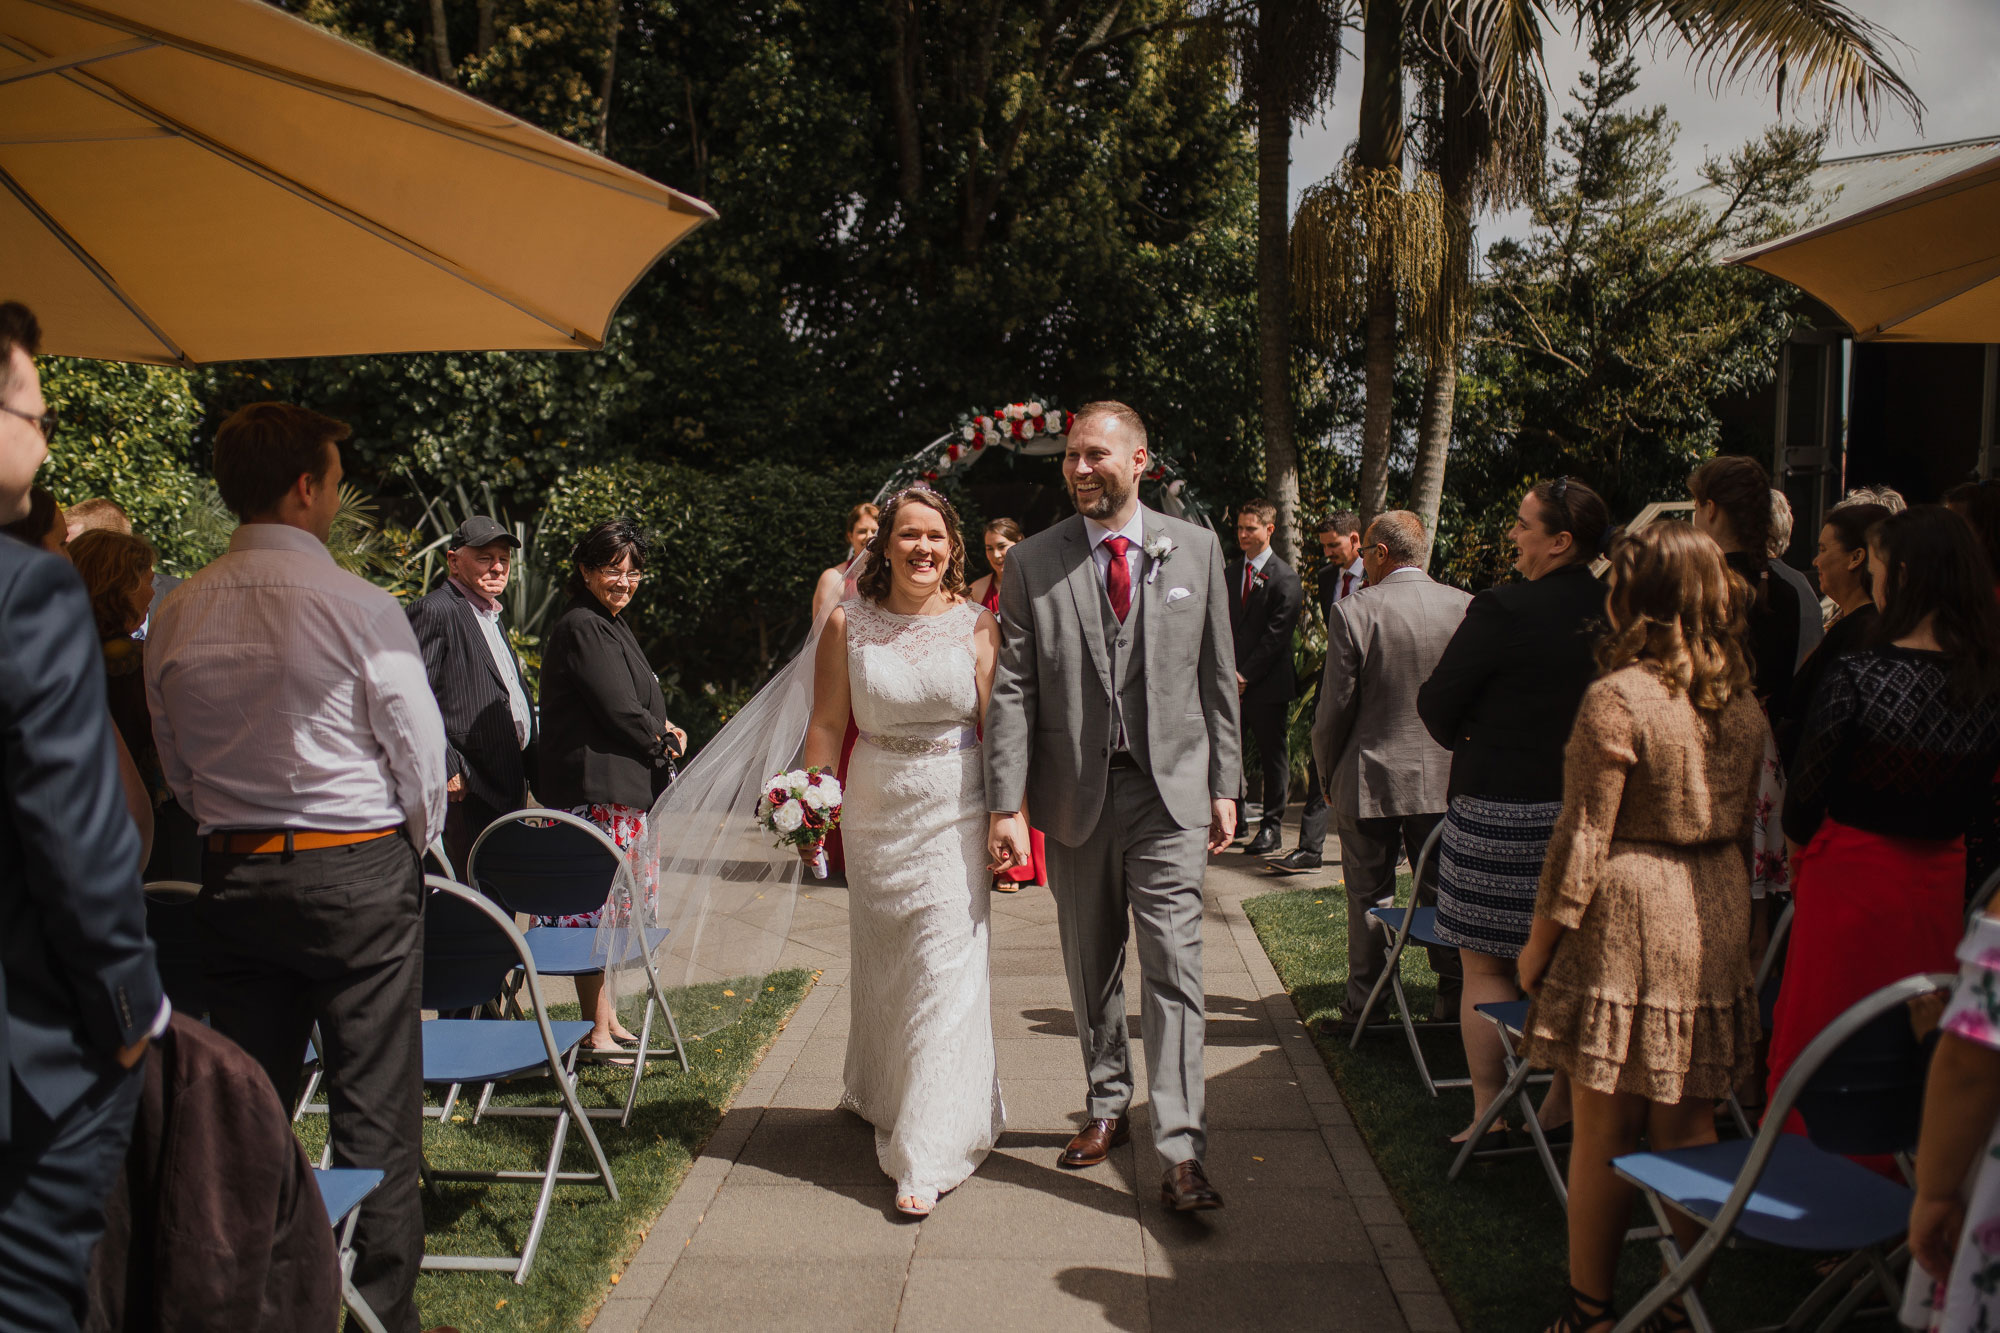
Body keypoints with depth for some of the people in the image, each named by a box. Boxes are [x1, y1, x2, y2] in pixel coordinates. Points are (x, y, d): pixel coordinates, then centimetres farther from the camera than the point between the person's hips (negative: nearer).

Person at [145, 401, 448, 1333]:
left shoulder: (177, 617, 3)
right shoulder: (357, 606, -13)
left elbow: (178, 769, 11)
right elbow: (420, 750, -6)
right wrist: (412, 847, 12)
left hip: (234, 874, 5)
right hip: (358, 871, -5)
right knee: (373, 1115, 4)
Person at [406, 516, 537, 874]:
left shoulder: (491, 615, 22)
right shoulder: (435, 610, -9)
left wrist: (527, 764, 16)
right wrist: (446, 770, -19)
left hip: (508, 787, 10)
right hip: (467, 789, -9)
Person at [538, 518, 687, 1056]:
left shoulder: (612, 624, 18)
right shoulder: (581, 628, -14)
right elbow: (619, 711, -19)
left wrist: (661, 726, 7)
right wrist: (663, 740, -2)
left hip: (621, 789, 10)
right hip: (594, 792, -10)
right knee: (595, 909, -6)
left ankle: (608, 1018, 23)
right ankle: (598, 1031, 0)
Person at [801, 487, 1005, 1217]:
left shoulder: (976, 625, -3)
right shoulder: (848, 623, 0)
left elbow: (996, 726, -2)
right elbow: (827, 724, 3)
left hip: (955, 811, -2)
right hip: (874, 812, 2)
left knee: (946, 970, -5)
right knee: (881, 967, 15)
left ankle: (928, 1153, 2)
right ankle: (882, 1096, 42)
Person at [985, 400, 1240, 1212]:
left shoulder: (1194, 549, 3)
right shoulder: (1032, 563, 0)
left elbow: (1217, 676, 7)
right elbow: (1012, 691, -3)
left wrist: (1225, 785, 4)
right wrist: (1006, 806, -8)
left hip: (1171, 788, -1)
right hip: (1076, 792, 1)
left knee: (1173, 967, -6)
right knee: (1092, 968, 14)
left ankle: (1180, 1152, -3)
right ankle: (1107, 1109, 32)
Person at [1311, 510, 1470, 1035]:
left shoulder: (1354, 611, -14)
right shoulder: (1466, 607, -3)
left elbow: (1335, 707, -10)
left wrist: (1328, 775, 4)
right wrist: (1459, 759, 16)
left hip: (1370, 780, -3)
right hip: (1445, 779, 3)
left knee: (1369, 898, 8)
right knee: (1442, 893, 14)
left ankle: (1365, 1007, 16)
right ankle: (1455, 1000, 22)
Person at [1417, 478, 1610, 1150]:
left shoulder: (1503, 609, -17)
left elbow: (1436, 703, -10)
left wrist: (1468, 743, 9)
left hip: (1501, 810, -6)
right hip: (1586, 807, 6)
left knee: (1485, 966, 5)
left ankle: (1489, 1114, 11)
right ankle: (1566, 1104, 26)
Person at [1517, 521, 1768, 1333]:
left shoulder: (1618, 697, -15)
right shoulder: (1743, 704, 6)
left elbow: (1584, 838, -14)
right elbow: (1747, 826, 13)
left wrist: (1541, 940, -5)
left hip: (1629, 918, -6)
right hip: (1715, 922, 6)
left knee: (1604, 1132, 5)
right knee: (1689, 1129, 14)